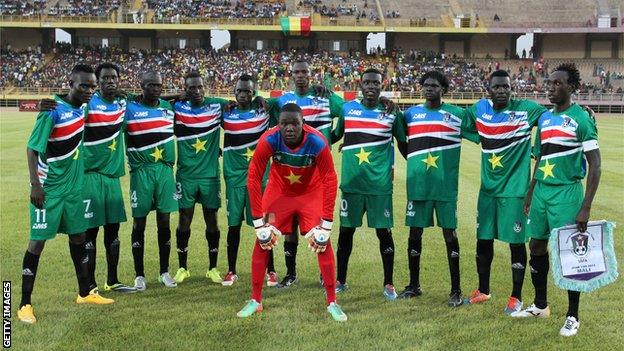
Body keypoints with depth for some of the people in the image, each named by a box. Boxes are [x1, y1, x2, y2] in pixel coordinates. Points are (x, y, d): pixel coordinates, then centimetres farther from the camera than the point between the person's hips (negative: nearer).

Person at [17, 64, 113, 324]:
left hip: (74, 187, 7)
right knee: (38, 241, -4)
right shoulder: (52, 112, -18)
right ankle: (25, 304, 4)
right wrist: (35, 184, -23)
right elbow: (32, 148, -18)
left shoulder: (83, 108, 3)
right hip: (49, 189, -7)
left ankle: (85, 292, 29)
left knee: (78, 236, 15)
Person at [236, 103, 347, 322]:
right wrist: (259, 221, -21)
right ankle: (255, 301, 9)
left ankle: (332, 303, 4)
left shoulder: (317, 143, -30)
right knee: (263, 239, -5)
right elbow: (254, 179, -21)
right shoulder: (268, 141, -29)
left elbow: (330, 181, -22)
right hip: (279, 190, 1)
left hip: (311, 192, -1)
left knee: (322, 242, -8)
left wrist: (326, 224, -23)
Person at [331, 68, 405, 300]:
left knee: (384, 232, 2)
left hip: (380, 184, -1)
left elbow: (403, 142, 11)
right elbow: (335, 135, 18)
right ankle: (340, 280, 23)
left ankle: (388, 284, 14)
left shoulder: (391, 113, 1)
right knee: (346, 230, 8)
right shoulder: (348, 109, 5)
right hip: (351, 182, 2)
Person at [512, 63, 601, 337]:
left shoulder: (581, 119, -10)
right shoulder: (544, 118, 11)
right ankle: (540, 306, 29)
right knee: (537, 246, 13)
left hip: (566, 193, -7)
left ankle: (572, 316, 13)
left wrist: (586, 207, -17)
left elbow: (595, 165, -12)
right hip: (542, 191, 7)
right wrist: (530, 195, 18)